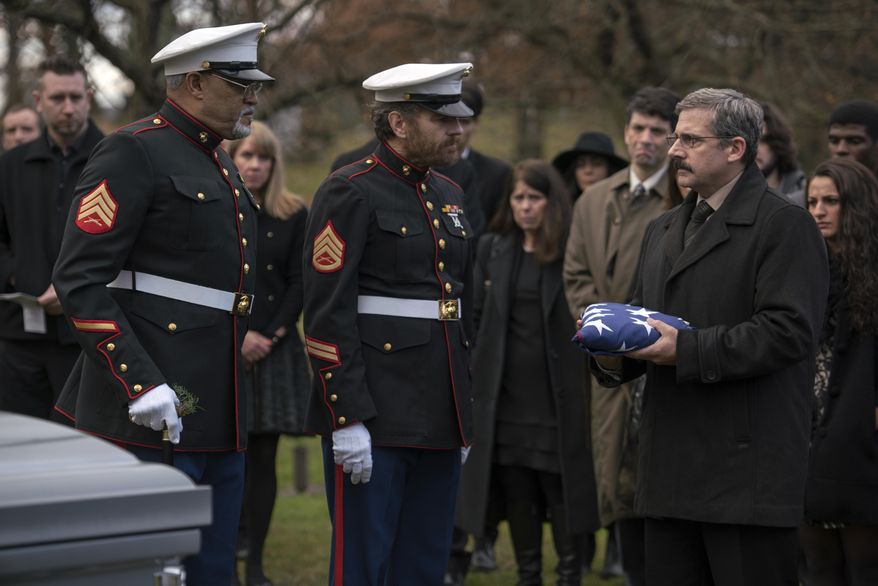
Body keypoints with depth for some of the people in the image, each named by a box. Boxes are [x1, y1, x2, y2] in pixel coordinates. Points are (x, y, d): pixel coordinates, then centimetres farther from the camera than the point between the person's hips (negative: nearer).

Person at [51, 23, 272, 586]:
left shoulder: (221, 166, 19)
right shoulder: (134, 153, -10)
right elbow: (80, 278, -17)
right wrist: (140, 383, -22)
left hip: (217, 414, 9)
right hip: (152, 413, -9)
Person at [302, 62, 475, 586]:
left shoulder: (449, 197, 15)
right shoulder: (350, 193, -9)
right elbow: (328, 313, -14)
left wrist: (462, 415, 19)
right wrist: (347, 417, -19)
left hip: (439, 418, 8)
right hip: (374, 418, -8)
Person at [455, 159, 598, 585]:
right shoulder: (492, 249, 9)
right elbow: (476, 317, 12)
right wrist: (473, 378, 6)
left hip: (558, 397, -4)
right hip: (507, 396, 4)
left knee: (563, 493, 0)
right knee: (517, 494, 9)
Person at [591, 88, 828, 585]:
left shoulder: (785, 225, -6)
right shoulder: (663, 231, 21)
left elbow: (788, 330, -17)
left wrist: (687, 350, -19)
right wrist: (615, 355, 2)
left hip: (748, 467, -8)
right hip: (673, 470, 8)